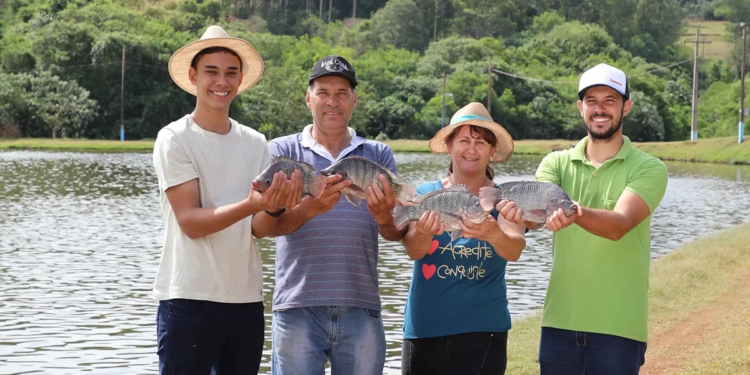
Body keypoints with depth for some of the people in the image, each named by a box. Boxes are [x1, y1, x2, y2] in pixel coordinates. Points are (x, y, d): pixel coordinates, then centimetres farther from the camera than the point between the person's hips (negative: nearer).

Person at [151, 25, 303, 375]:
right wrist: (252, 204, -29)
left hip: (247, 299, 5)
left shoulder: (256, 143, 7)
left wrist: (278, 204, -21)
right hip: (189, 300, -5)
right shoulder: (174, 139, -6)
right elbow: (190, 222, -14)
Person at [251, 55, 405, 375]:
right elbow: (260, 224, -8)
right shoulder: (282, 151, 6)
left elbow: (397, 234, 3)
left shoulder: (378, 155, 11)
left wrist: (384, 217, -21)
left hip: (361, 309, 2)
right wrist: (310, 208, -27)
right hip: (298, 309, -2)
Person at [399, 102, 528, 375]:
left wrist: (493, 234, -41)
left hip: (483, 330, -1)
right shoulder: (424, 194, 0)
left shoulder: (503, 200, -2)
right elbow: (413, 250, -14)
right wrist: (423, 233, -37)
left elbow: (515, 250, -19)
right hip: (424, 330, 1)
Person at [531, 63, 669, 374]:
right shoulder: (557, 162, 6)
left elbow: (619, 225, -21)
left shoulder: (649, 169, -5)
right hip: (559, 321, 3)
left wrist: (577, 213, -42)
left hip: (618, 327, -3)